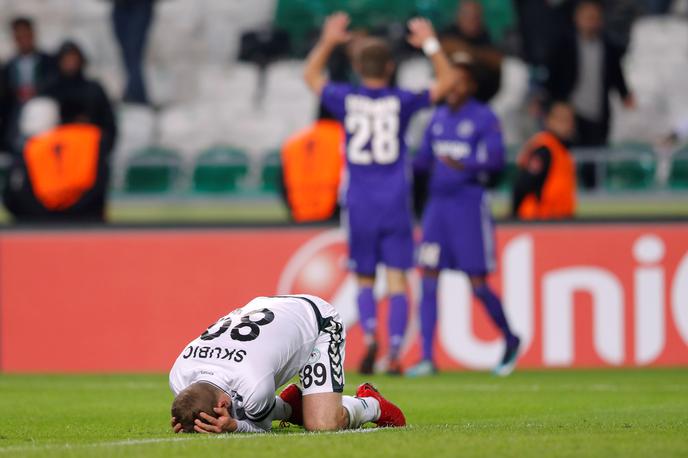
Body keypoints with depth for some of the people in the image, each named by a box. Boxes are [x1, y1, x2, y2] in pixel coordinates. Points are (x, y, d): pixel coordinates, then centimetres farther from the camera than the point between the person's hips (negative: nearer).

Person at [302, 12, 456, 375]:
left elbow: (311, 76, 18)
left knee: (364, 279, 12)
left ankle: (370, 334, -13)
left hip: (360, 207, 1)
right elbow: (446, 81, 10)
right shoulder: (401, 102, -4)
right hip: (396, 205, -1)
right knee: (397, 281, 1)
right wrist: (430, 43, 12)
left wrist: (327, 41, 22)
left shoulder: (345, 100, -3)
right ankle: (395, 353, -8)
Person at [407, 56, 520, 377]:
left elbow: (496, 159, -18)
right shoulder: (438, 118, 13)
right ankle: (427, 358, 0)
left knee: (478, 285, -3)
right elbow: (425, 159, 21)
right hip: (438, 203, 6)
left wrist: (464, 165, -35)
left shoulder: (484, 118, -7)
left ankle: (510, 340, 20)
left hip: (469, 205, -6)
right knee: (428, 280, -2)